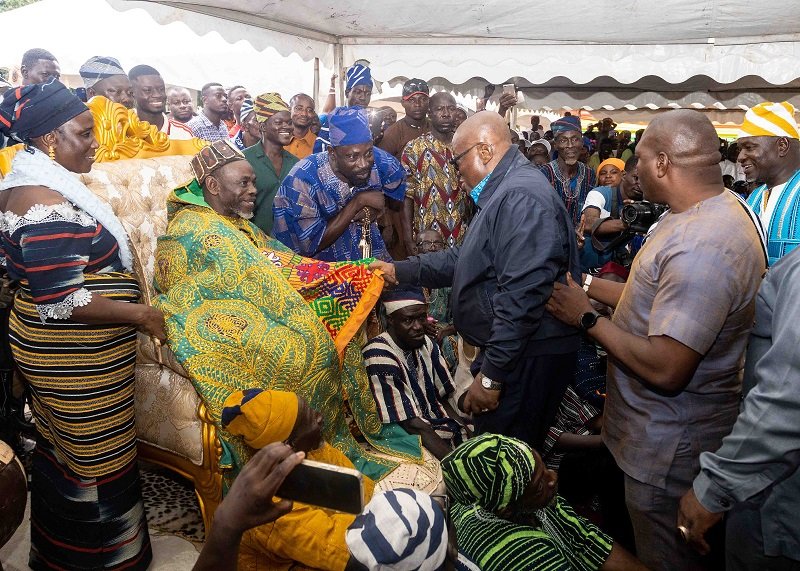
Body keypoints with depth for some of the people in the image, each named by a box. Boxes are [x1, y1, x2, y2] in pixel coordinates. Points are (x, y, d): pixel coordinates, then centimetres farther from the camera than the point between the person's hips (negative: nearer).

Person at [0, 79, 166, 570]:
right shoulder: (46, 203, -25)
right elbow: (61, 301, -28)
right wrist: (140, 314, -19)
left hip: (60, 353, 10)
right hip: (77, 360, -10)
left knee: (62, 450, 24)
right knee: (98, 462, 6)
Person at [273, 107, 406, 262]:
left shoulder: (380, 161, -13)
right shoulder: (303, 180, -25)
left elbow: (397, 203, 7)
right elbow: (310, 245, -23)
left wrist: (373, 209, -15)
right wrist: (359, 201, -25)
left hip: (374, 260, 4)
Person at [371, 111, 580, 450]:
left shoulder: (523, 197, -20)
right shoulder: (505, 193, 17)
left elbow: (521, 295, -27)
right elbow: (465, 258, 22)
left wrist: (491, 375, -24)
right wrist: (399, 271, 18)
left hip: (526, 356, -10)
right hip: (509, 351, 10)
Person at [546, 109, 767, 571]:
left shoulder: (700, 250, -33)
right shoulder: (719, 208, 2)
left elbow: (665, 369, -33)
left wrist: (588, 318, -21)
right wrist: (587, 286, 7)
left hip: (670, 448, -9)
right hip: (662, 429, 9)